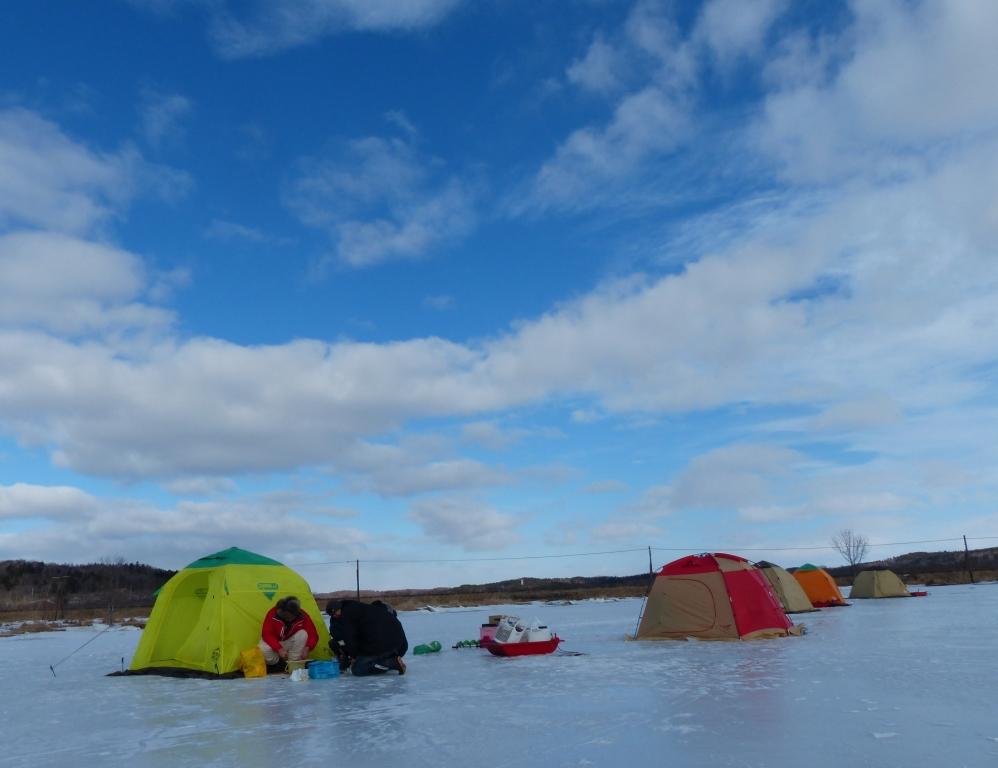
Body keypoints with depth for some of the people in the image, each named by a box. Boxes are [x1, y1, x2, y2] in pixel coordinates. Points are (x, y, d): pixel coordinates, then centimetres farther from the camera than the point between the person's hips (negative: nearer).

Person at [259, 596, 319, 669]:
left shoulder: (302, 616, -22)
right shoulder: (273, 614, -26)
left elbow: (313, 635, -20)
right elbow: (266, 634, -26)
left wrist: (307, 648, -40)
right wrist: (279, 649, -40)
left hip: (290, 643, 1)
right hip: (275, 643, -1)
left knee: (303, 634, -30)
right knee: (264, 650, -36)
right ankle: (275, 663, -3)